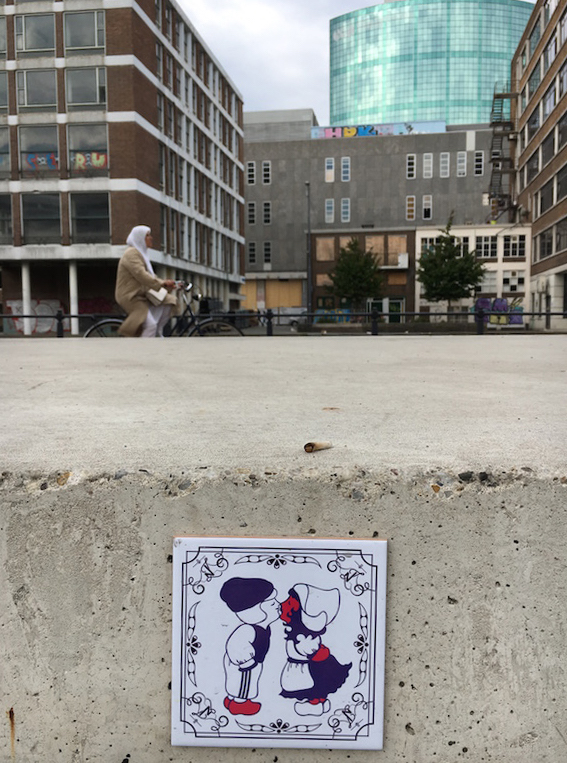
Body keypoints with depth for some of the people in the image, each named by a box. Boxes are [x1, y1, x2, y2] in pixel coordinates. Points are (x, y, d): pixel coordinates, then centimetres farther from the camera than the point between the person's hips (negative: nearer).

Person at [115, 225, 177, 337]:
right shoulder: (131, 253, -15)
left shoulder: (141, 253, 19)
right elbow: (141, 276, -26)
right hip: (130, 297, -10)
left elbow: (150, 276, 17)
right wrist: (162, 283, -24)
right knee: (150, 324, -22)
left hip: (141, 294, 10)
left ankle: (158, 333, 5)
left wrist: (165, 283, 0)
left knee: (167, 302, -3)